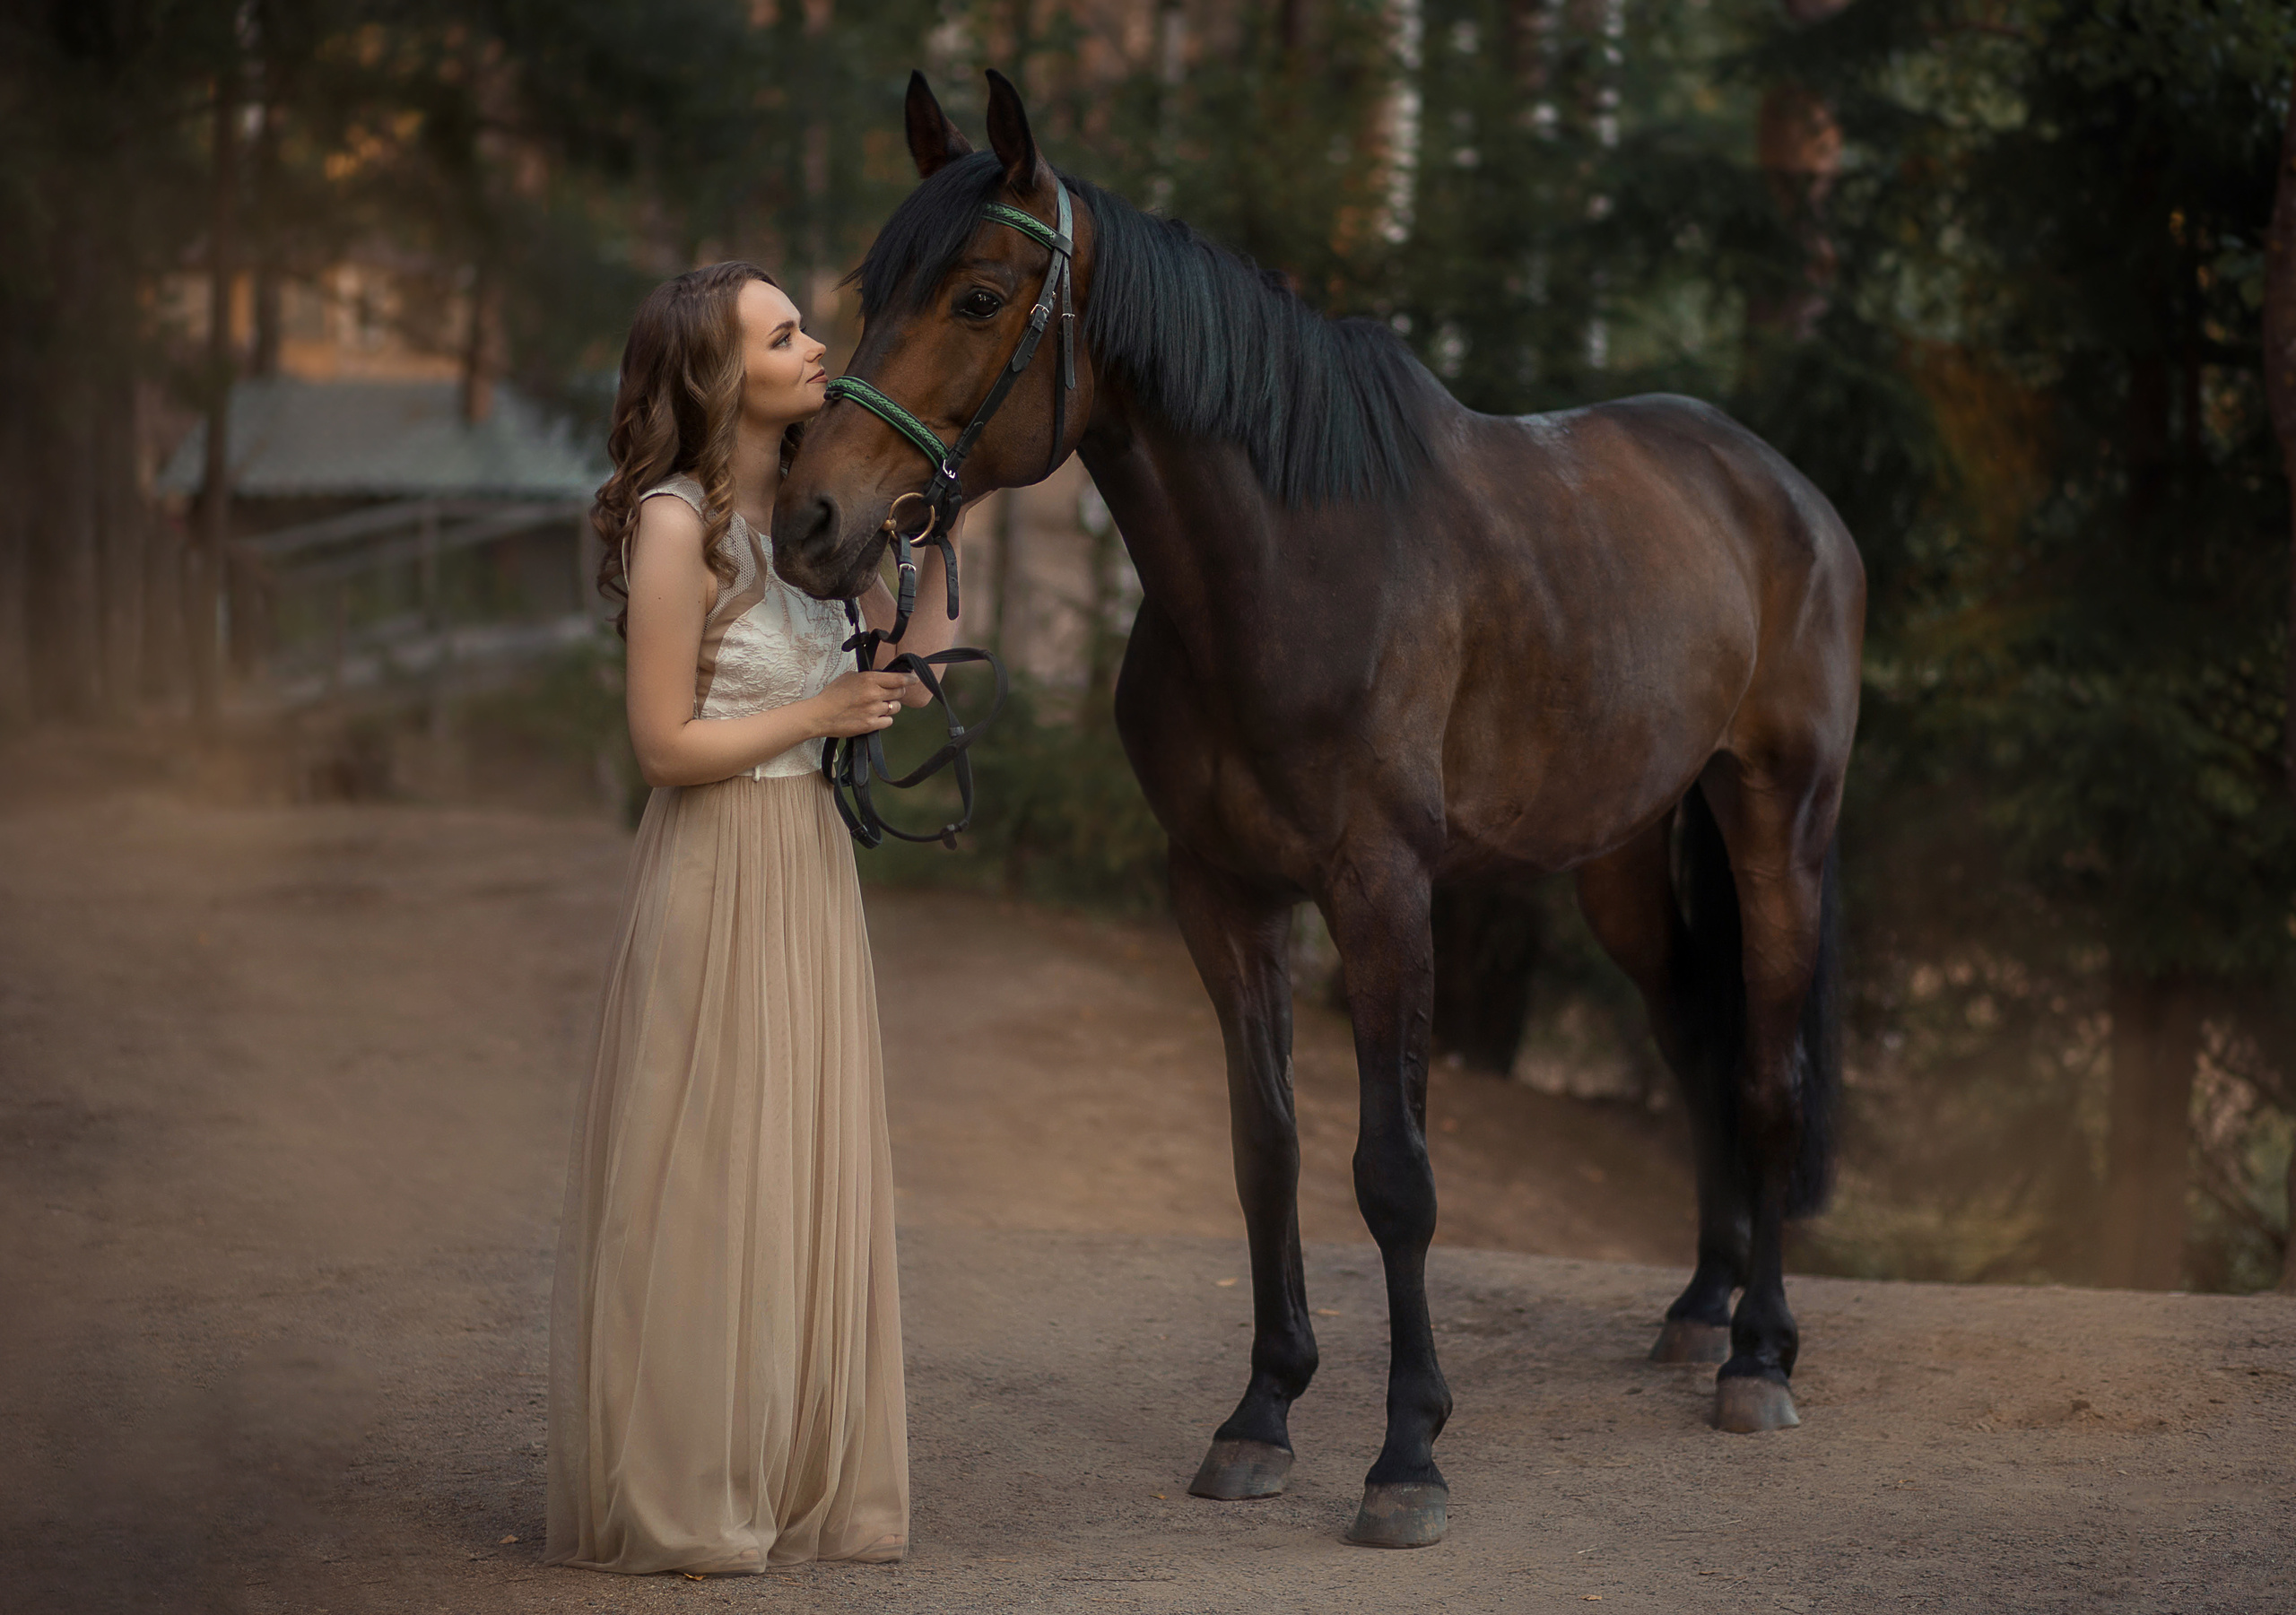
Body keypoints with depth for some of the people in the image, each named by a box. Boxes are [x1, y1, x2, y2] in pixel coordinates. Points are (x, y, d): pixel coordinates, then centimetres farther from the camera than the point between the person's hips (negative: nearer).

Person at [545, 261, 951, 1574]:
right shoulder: (678, 529, -15)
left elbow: (896, 683, 11)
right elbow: (666, 745, -15)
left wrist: (936, 549, 5)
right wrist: (825, 709, -16)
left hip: (815, 868, 8)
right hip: (718, 872, -8)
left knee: (812, 1176, 12)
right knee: (706, 1182, -1)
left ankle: (805, 1485, 21)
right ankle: (681, 1501, 9)